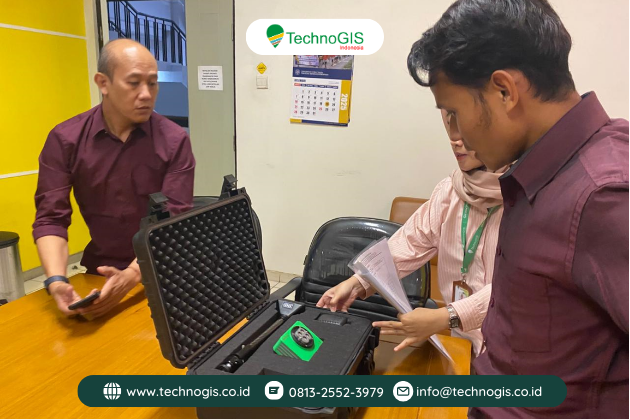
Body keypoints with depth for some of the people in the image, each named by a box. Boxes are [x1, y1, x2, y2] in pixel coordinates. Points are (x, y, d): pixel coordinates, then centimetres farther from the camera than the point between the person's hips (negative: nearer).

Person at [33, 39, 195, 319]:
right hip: (99, 271, 2)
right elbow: (50, 218, -6)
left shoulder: (174, 141, -9)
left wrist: (132, 275, -28)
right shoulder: (65, 140, -3)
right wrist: (56, 280, -23)